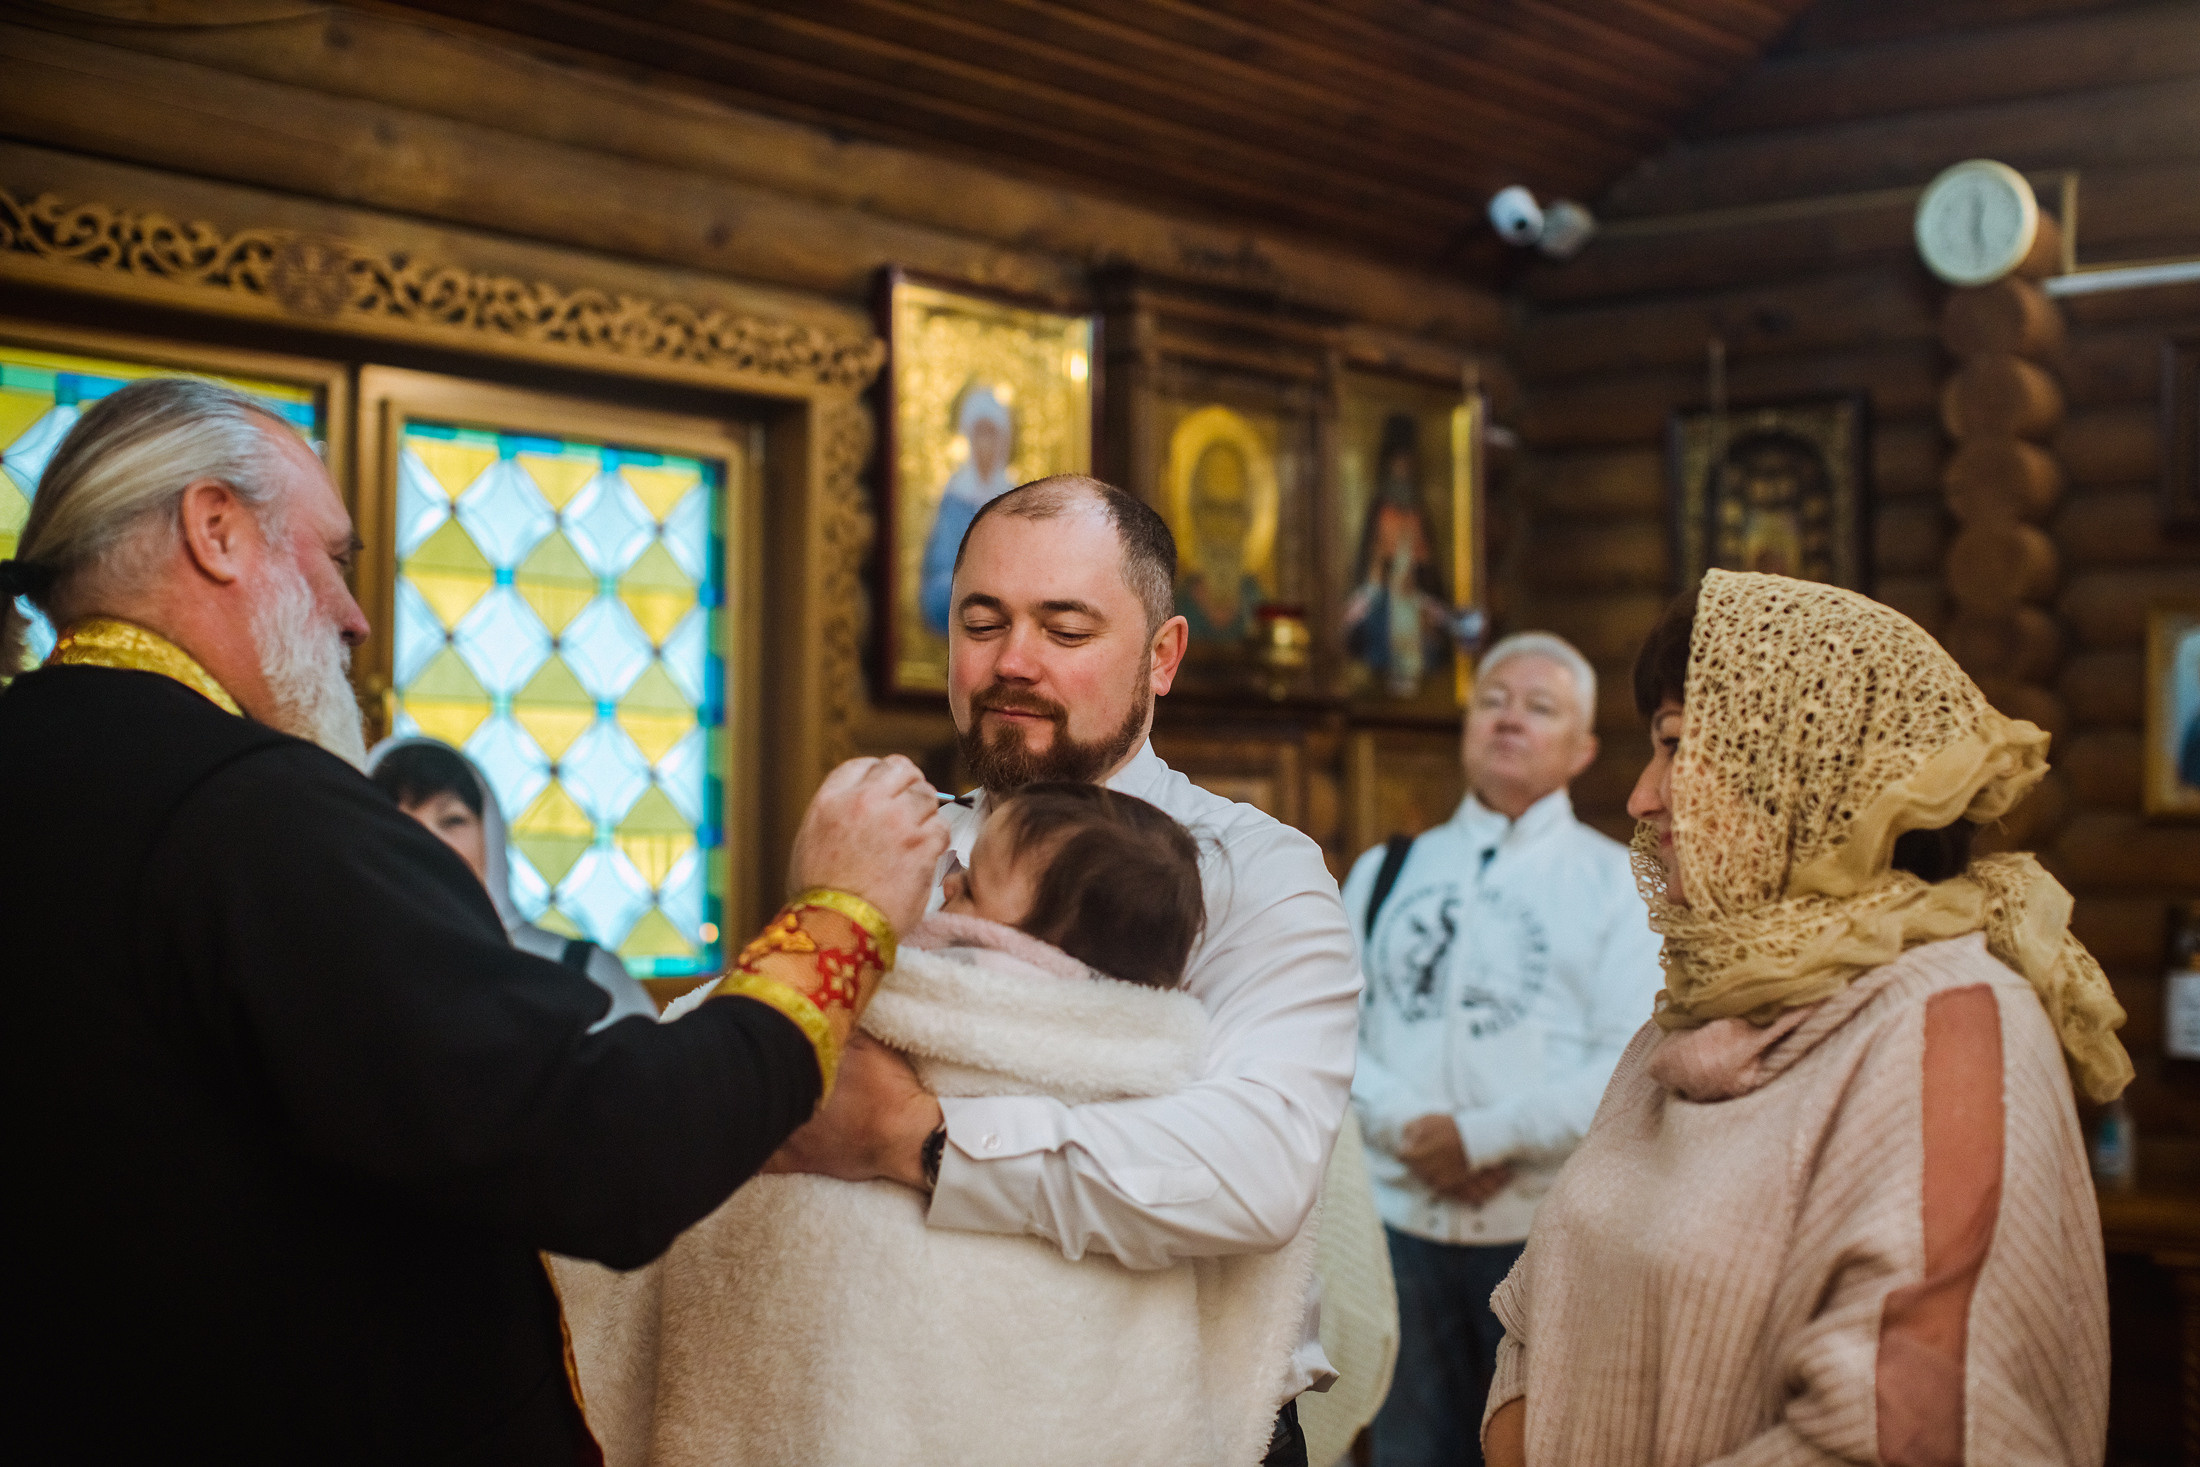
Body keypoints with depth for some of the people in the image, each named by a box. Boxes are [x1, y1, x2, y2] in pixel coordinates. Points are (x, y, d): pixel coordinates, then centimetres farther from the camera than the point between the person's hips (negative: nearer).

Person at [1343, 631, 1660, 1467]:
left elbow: (1633, 1067, -8)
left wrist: (1482, 1137, -12)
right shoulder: (1384, 872, 15)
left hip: (1549, 1232, -3)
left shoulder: (1617, 881, 4)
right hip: (1397, 1217, 3)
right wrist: (1406, 1124, -12)